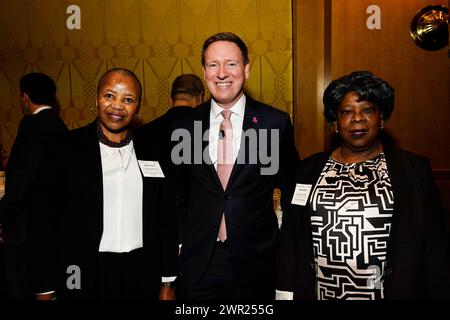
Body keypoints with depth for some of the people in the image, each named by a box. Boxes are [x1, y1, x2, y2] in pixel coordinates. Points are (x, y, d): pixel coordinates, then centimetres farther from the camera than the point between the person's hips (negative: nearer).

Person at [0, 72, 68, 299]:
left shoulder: (32, 124, -15)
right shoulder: (59, 125, 11)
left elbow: (22, 178, -24)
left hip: (26, 226, -9)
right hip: (50, 221, 9)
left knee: (21, 291, 2)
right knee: (43, 288, 19)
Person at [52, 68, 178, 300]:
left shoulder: (153, 151, 1)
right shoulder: (65, 148, -5)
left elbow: (166, 219, 4)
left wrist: (167, 283, 4)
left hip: (143, 275, 2)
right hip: (84, 277, -1)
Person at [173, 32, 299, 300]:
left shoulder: (276, 122, -6)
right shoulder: (184, 125, -1)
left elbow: (291, 187, 4)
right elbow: (179, 194, 9)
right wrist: (180, 242, 7)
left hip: (255, 261, -1)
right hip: (197, 262, 2)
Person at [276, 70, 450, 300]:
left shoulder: (414, 169, -3)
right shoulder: (309, 170, 1)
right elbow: (291, 239, 2)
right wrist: (287, 293, -1)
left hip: (392, 291, -1)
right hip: (321, 292, 2)